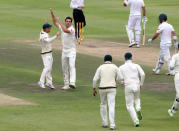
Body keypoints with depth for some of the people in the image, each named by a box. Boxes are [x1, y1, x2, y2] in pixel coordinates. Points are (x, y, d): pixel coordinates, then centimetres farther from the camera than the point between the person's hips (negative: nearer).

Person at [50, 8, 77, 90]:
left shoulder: (72, 29, -16)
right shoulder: (62, 27, 7)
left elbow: (65, 30, -36)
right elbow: (55, 23, 18)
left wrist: (59, 21, -28)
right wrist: (52, 14, 7)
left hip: (71, 50, -8)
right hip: (64, 51, 8)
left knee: (72, 66, -22)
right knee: (64, 68, 7)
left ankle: (72, 83, -36)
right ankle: (66, 84, 13)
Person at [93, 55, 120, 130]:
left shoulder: (100, 67, 3)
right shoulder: (115, 67, 2)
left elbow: (95, 79, -1)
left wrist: (94, 89, 9)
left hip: (102, 89, 2)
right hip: (111, 89, -2)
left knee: (103, 104, 23)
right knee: (111, 106, -4)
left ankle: (105, 123, 24)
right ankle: (112, 125, -16)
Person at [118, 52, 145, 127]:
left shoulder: (121, 67, 5)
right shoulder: (136, 66, 6)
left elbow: (120, 78, -3)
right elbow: (143, 74, -6)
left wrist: (122, 82, 20)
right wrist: (141, 84, 8)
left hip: (128, 86, -2)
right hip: (137, 86, 2)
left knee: (130, 105, 7)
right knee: (137, 98, 31)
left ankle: (136, 121, -6)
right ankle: (138, 108, -1)